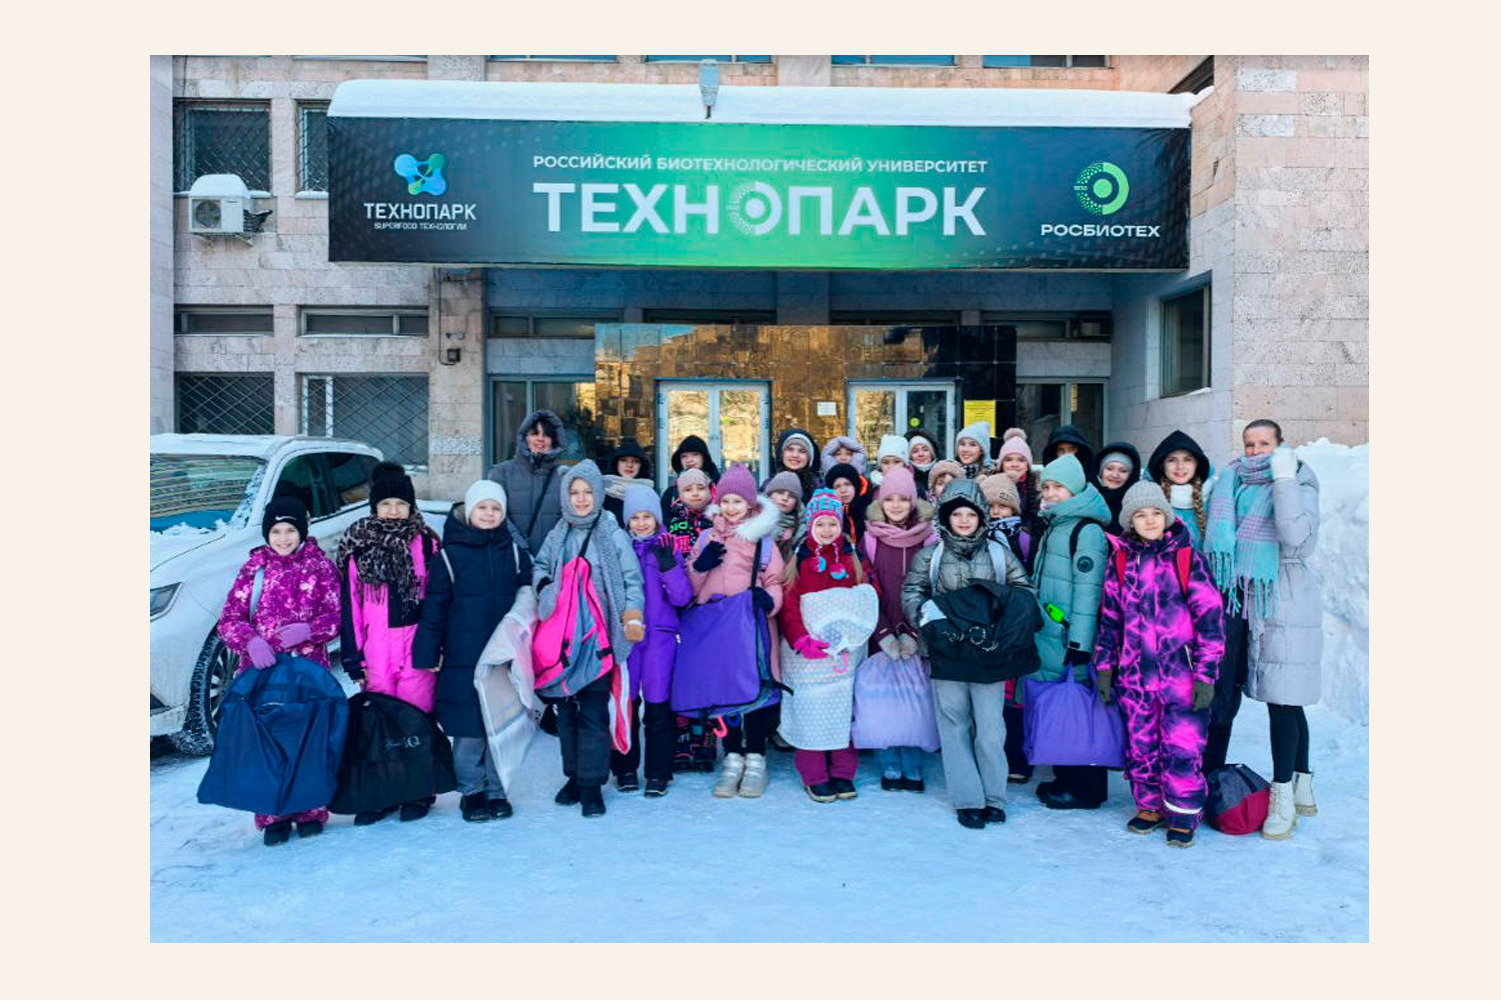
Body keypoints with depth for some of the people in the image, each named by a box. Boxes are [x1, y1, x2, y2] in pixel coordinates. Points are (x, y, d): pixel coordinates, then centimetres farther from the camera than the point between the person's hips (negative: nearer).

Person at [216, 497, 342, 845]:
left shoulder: (320, 566, 6)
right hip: (261, 668, 1)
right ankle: (273, 816, 10)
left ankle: (310, 811, 12)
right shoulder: (253, 569, 9)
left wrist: (308, 630, -18)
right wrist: (250, 640, -15)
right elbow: (228, 619, 5)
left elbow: (336, 615, 2)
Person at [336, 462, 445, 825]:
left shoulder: (425, 542, 4)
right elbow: (348, 604, 6)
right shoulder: (356, 546, 7)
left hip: (417, 648, -1)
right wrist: (353, 656, 2)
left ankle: (417, 793, 14)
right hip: (375, 654, 2)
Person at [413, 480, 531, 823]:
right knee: (468, 728, 2)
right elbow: (434, 605, 2)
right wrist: (428, 653, -1)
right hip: (464, 658, -2)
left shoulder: (515, 552, 7)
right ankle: (471, 791, 18)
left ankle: (497, 790, 20)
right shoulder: (451, 554, 1)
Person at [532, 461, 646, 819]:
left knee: (594, 712, -6)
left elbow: (631, 580, 0)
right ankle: (574, 776, 22)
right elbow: (538, 567, 25)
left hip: (598, 637, -4)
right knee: (566, 709, 9)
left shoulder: (614, 536, 1)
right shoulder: (557, 535, 12)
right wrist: (545, 585, 3)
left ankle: (591, 783, 2)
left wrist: (632, 617, -15)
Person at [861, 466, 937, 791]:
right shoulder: (870, 538, 1)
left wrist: (912, 633, -9)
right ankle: (889, 767, 15)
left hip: (916, 637, 0)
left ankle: (913, 768, 14)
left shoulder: (929, 537, 1)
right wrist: (884, 635, -10)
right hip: (881, 637, 0)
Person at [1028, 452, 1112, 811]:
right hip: (1048, 636, 9)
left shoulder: (1087, 530, -11)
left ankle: (1085, 789, 8)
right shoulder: (1052, 527, 17)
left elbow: (1088, 589, -17)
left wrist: (1079, 642, -20)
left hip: (1071, 642, -9)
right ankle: (1065, 778, 24)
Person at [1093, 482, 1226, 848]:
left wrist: (1206, 673, -8)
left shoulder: (1187, 558, -4)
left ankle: (1183, 815, 15)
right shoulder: (1121, 560, 6)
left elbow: (1210, 616, -4)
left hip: (1181, 671, -3)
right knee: (1140, 744, 11)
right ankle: (1150, 806, 28)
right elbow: (1109, 615, 12)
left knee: (1183, 746, -2)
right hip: (1134, 671, 4)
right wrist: (1104, 666, 10)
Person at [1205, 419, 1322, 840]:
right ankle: (1302, 787, 23)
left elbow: (1300, 542, -21)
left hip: (1286, 601, -6)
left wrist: (1284, 482, -21)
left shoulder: (1299, 485, -4)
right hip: (1250, 600, 6)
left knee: (1282, 698, -8)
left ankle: (1283, 797, -1)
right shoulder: (1236, 483, 12)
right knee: (1286, 699, 12)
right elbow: (1220, 541, 22)